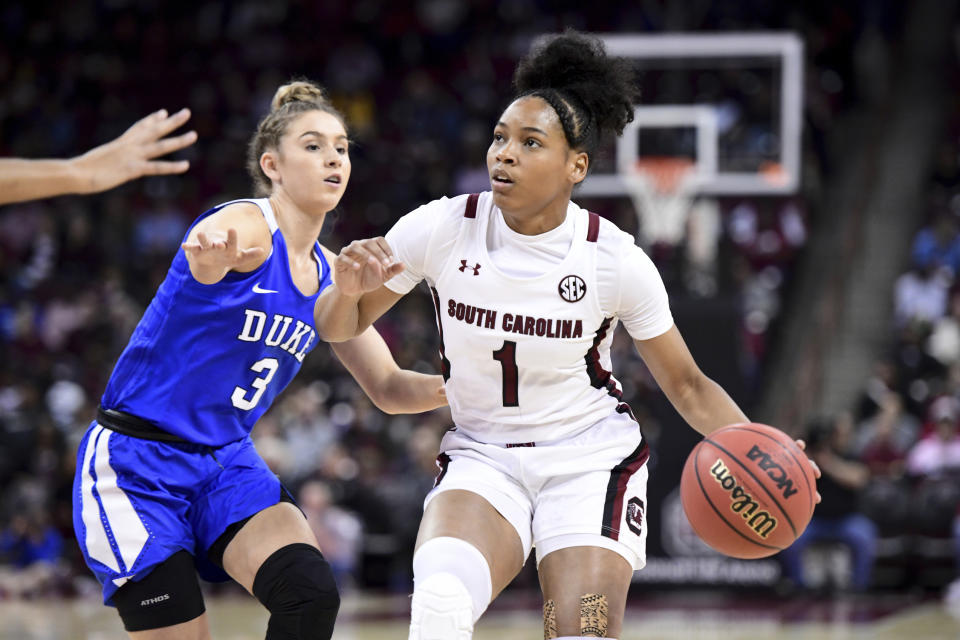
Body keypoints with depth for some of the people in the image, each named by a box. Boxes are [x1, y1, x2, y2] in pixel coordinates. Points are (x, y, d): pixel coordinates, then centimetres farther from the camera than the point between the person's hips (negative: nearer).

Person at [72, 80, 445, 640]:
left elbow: (388, 388, 16)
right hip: (134, 463, -6)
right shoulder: (246, 225, -15)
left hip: (226, 464, 6)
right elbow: (202, 252, -42)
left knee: (312, 592, -21)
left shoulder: (329, 275, 9)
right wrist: (211, 257, -67)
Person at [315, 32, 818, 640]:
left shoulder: (616, 260, -13)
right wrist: (347, 291, -23)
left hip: (591, 458, 0)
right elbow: (339, 328, 1)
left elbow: (688, 385, -2)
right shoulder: (442, 229, -11)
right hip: (482, 457, 1)